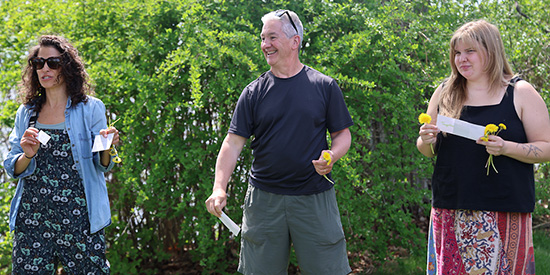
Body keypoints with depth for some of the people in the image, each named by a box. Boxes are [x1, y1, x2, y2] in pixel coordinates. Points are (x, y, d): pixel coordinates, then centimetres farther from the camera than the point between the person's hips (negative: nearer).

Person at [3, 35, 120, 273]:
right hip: (32, 218, 3)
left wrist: (107, 149, -18)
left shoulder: (90, 108, 3)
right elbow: (12, 169, 11)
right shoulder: (26, 113, 12)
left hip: (78, 217, -2)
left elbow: (102, 167, 4)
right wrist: (27, 156, -10)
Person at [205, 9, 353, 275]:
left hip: (315, 197, -1)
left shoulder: (325, 86, 4)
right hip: (264, 198, 1)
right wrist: (219, 188, -13)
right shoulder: (254, 92, 5)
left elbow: (342, 134, 9)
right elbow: (233, 142, 1)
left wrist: (331, 156, -14)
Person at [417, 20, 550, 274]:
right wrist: (426, 141, -5)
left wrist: (505, 148, -18)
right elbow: (427, 150, 18)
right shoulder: (444, 93, 10)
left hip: (504, 213, -3)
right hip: (451, 212, 3)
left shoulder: (520, 93, 1)